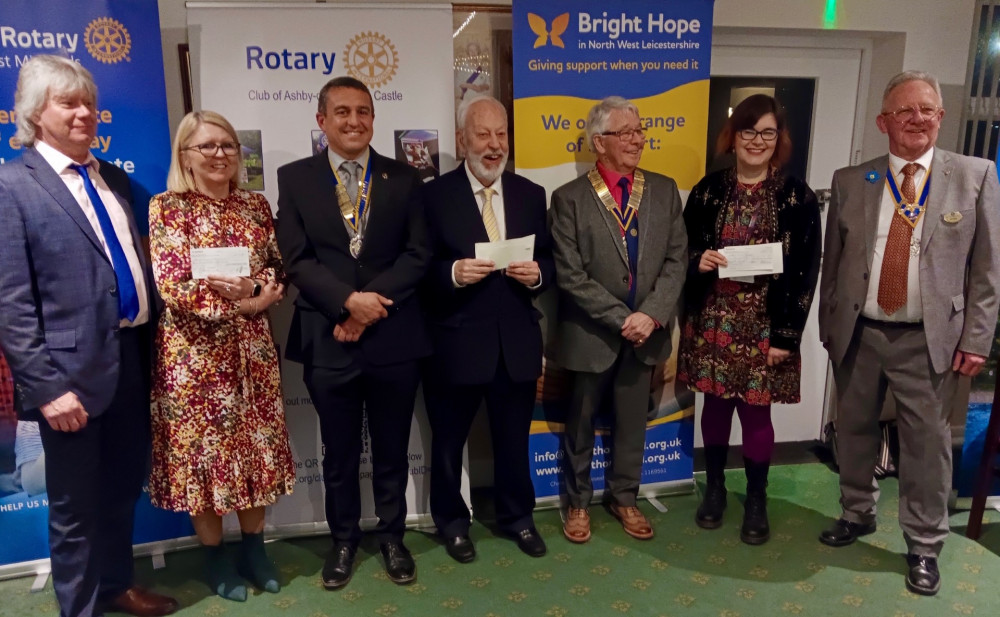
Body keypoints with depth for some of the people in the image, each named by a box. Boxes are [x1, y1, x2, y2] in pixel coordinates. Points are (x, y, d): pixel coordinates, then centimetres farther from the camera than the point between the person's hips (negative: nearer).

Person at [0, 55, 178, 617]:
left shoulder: (115, 179, 12)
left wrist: (151, 344, 8)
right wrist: (45, 386, -17)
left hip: (133, 356, 6)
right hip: (75, 367, -6)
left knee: (124, 487, 20)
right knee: (75, 505, 11)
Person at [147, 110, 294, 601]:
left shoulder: (255, 205, 8)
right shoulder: (166, 208, -5)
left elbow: (278, 268, 6)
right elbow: (171, 286, -12)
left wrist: (257, 293, -14)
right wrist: (236, 302, -17)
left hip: (252, 346, 4)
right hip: (195, 350, -4)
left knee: (256, 444, 10)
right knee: (204, 445, 6)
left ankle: (253, 545, 27)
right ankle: (214, 554, 24)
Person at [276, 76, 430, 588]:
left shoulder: (404, 178, 5)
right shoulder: (294, 179, 3)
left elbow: (417, 255, -2)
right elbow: (296, 259, -5)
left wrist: (374, 304, -14)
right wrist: (350, 300, -18)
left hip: (394, 336, 1)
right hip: (328, 339, 0)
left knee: (392, 449, 14)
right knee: (339, 453, 14)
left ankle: (392, 536, 34)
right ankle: (343, 538, 35)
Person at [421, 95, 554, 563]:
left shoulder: (530, 194, 6)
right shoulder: (435, 195, -5)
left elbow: (549, 263, 8)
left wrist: (537, 274, -14)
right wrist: (454, 273, -25)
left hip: (517, 341, 3)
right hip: (456, 343, -3)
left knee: (514, 440, 19)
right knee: (449, 441, 15)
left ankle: (517, 517, 41)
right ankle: (452, 522, 37)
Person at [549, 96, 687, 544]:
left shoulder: (664, 190, 3)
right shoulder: (570, 198, -9)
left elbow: (676, 260, -1)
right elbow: (570, 276, -14)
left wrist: (651, 315, -15)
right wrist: (621, 319, -17)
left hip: (646, 331, 3)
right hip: (592, 334, -3)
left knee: (632, 423, 16)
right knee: (581, 424, 14)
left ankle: (624, 498, 38)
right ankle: (578, 502, 35)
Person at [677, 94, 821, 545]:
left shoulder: (798, 197, -3)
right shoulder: (708, 190, 3)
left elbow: (805, 273, -5)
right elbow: (684, 253, 9)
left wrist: (787, 336, -9)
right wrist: (698, 262, -15)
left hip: (765, 325, -2)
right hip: (712, 320, 2)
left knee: (756, 411, 5)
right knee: (715, 403, 11)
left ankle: (756, 498, 26)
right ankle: (714, 487, 31)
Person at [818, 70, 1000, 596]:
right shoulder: (849, 181, 3)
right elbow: (833, 261, 6)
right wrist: (829, 327, 5)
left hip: (929, 339, -2)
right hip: (858, 334, 2)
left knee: (927, 442, 5)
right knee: (854, 430, 15)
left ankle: (924, 546, 24)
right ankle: (858, 514, 37)